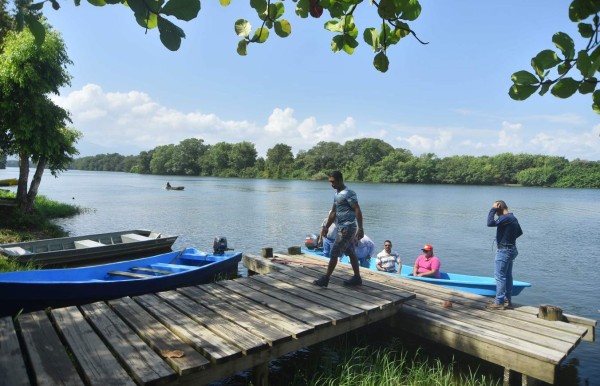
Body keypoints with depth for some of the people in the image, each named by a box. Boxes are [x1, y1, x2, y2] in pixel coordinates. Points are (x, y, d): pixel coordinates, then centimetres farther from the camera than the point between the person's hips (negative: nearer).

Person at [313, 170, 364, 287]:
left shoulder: (349, 193, -14)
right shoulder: (336, 194, 14)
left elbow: (358, 210, -19)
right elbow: (333, 212, 19)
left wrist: (360, 229, -24)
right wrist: (326, 227, 18)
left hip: (347, 227, -9)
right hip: (341, 227, 9)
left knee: (334, 253, -5)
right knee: (351, 253, 14)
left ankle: (325, 279, 2)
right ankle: (357, 278, 22)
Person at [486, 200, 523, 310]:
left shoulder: (505, 218, -20)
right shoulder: (513, 218, 11)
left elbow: (490, 223, -31)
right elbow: (520, 232, 23)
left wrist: (492, 209, -22)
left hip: (504, 251, -10)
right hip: (511, 249, 10)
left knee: (500, 276, -4)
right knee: (508, 276, 16)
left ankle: (499, 302, 0)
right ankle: (508, 300, 24)